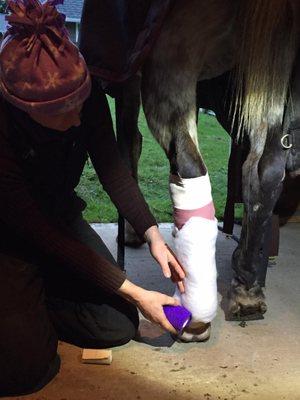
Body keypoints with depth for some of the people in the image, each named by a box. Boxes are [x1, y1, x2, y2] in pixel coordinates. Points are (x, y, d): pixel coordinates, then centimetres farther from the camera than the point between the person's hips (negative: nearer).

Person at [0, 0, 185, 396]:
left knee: (120, 326, -5)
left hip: (61, 217, 5)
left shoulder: (88, 97, -21)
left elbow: (112, 169, -5)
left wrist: (153, 236, -15)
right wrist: (135, 293, -25)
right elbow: (44, 238, -28)